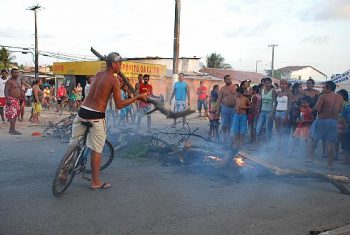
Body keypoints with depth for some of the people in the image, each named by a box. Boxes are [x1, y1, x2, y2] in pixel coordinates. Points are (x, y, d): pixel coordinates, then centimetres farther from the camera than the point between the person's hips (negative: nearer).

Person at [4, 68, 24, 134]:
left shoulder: (17, 81, 17)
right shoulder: (9, 81, -9)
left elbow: (21, 90, 23)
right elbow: (6, 90, -18)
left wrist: (24, 98, 17)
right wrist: (7, 99, -28)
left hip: (17, 100, 9)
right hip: (11, 100, -9)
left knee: (15, 115, 11)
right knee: (12, 114, -13)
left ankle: (11, 129, 18)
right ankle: (13, 130, -15)